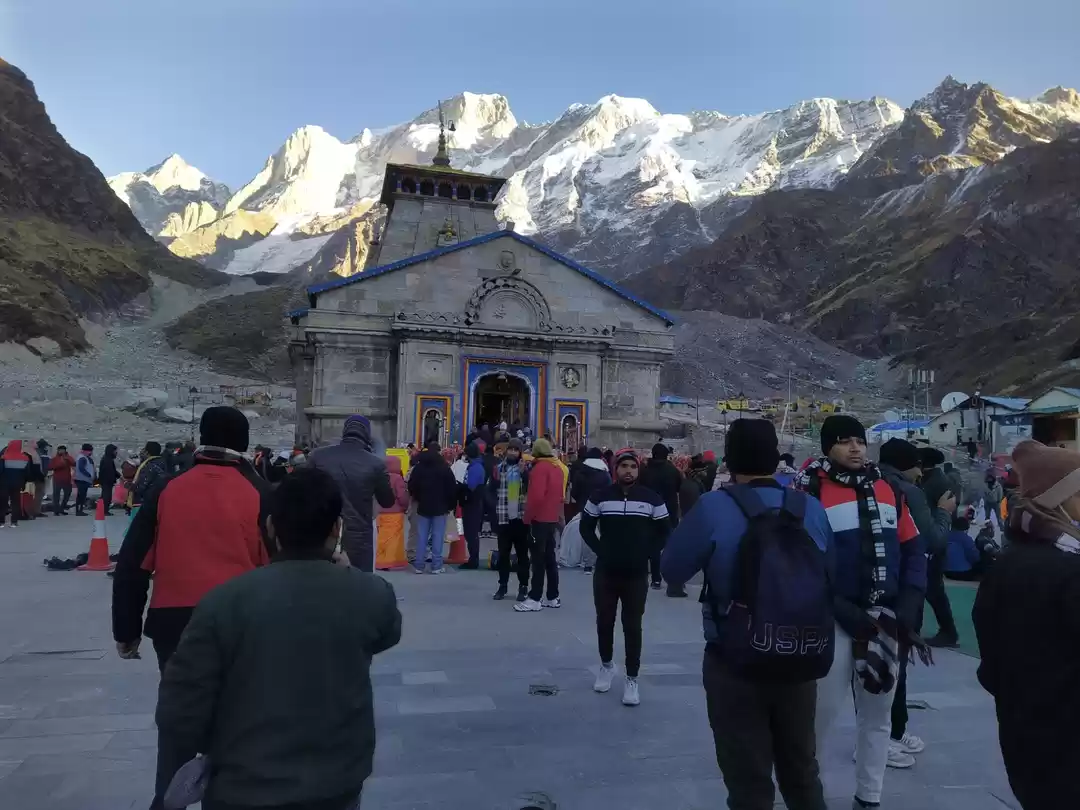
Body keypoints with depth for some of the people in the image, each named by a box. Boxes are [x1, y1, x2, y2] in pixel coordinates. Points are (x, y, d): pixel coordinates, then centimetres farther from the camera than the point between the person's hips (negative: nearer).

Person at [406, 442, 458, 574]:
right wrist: (451, 504, 6)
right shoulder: (445, 468, -5)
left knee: (422, 537, 5)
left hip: (423, 506, 2)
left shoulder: (418, 467, 2)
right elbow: (452, 488, -5)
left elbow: (411, 487, 5)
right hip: (440, 507, -2)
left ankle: (419, 565, 5)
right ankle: (436, 566, -1)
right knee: (438, 536, 0)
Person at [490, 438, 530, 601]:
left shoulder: (525, 467, 1)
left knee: (522, 553, 6)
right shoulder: (499, 467, 5)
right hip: (503, 517, 2)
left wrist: (523, 473, -17)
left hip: (521, 517, -1)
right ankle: (502, 585, 18)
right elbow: (492, 490, 7)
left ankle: (523, 586, 12)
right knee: (503, 553, 8)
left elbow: (530, 490, -8)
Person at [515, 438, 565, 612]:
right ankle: (553, 597, 18)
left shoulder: (540, 467, -14)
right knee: (549, 557, 13)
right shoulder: (558, 467, 11)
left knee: (538, 559, -5)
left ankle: (535, 599, -3)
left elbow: (536, 495, -21)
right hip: (552, 519, 8)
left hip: (539, 519, -8)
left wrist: (527, 517, -13)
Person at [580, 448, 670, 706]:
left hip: (637, 575, -1)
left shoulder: (652, 498, -3)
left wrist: (648, 554, -4)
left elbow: (663, 532, 6)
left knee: (632, 627, 3)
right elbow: (586, 527, 8)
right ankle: (606, 665, 34)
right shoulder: (599, 496, -2)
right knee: (604, 623, 12)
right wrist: (599, 550, -3)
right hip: (605, 573, 1)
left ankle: (632, 679, 12)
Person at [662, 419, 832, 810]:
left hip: (736, 666, -4)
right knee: (802, 772, 25)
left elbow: (672, 570, -9)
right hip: (800, 662, 4)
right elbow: (830, 579, 2)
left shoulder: (714, 507, -19)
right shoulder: (812, 508, -6)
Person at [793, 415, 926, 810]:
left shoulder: (886, 490, 9)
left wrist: (909, 602, -1)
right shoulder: (811, 491, -10)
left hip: (885, 620, 5)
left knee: (877, 713, 15)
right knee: (823, 709, 2)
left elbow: (913, 549, 12)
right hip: (834, 621, -5)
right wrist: (837, 607, -18)